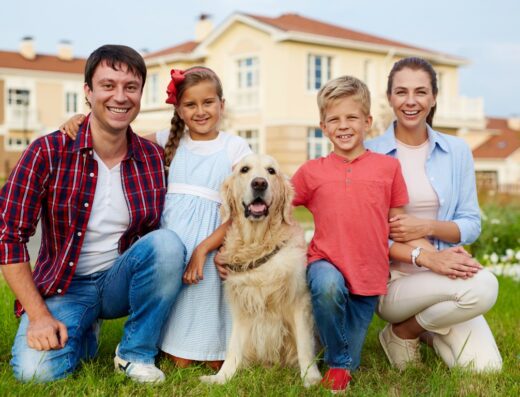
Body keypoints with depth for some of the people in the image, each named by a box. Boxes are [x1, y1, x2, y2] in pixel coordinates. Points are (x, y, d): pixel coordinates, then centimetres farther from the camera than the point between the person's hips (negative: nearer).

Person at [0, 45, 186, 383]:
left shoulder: (155, 158, -5)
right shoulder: (49, 152, -13)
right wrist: (39, 315, -15)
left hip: (122, 280, 2)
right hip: (63, 288, -2)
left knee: (167, 242, -27)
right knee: (35, 369, -27)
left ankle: (136, 354, -8)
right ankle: (83, 331, 10)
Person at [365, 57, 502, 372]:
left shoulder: (457, 151, 5)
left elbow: (472, 225, 4)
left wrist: (427, 227, -16)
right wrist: (423, 257, -21)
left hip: (446, 273, 4)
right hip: (392, 280, -4)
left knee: (486, 368, -15)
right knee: (482, 286, -30)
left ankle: (429, 325, 16)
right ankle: (402, 333, -3)